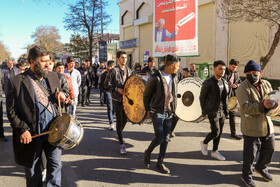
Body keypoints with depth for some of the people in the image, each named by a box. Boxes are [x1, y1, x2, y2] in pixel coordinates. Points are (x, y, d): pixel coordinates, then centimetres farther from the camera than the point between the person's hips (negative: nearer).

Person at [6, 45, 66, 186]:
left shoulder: (53, 76, 7)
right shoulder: (16, 82, -8)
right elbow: (11, 111, -7)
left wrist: (60, 97, -5)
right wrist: (23, 129, -17)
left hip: (52, 131, 3)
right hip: (32, 135, -3)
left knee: (56, 165, 8)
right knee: (33, 171, 15)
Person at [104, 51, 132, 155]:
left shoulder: (128, 70, 8)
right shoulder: (113, 71, -10)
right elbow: (106, 84, -10)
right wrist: (117, 89, -21)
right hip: (117, 99, -6)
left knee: (125, 119, 15)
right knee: (119, 120, -5)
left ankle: (119, 135, 42)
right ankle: (121, 144, 1)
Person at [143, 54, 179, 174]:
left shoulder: (174, 78, 7)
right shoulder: (155, 78, -13)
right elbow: (146, 95, -4)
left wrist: (173, 109, 11)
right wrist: (148, 110, 2)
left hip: (169, 113, 6)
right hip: (157, 112, -6)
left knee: (166, 139, 7)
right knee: (159, 138, -6)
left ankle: (160, 162, 22)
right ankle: (147, 153, 23)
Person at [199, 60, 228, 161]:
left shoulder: (225, 82, 8)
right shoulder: (208, 83, -12)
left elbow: (225, 97, 17)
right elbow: (202, 97, -5)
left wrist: (225, 110, 12)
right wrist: (204, 111, -2)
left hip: (222, 112, 7)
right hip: (213, 111, -6)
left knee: (219, 132, 10)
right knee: (215, 132, -8)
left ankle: (214, 151, 24)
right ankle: (204, 143, 20)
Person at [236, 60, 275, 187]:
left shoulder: (266, 84, 8)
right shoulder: (242, 88, -13)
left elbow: (274, 100, 12)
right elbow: (246, 107, -22)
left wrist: (272, 103, -12)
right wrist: (262, 106, -34)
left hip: (267, 125, 7)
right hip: (251, 128, -6)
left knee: (270, 149, 20)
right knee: (250, 154, 4)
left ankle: (261, 168, 45)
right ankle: (246, 175, 26)